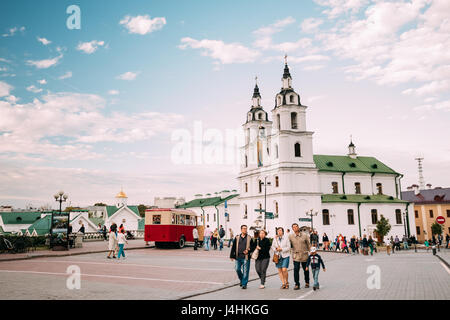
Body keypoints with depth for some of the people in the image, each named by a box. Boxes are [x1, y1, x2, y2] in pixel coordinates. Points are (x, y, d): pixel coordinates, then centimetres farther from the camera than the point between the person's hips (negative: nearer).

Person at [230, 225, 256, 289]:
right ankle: (241, 280, 27)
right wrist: (232, 256, 6)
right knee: (237, 269, 1)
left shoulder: (249, 238, 4)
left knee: (245, 271, -1)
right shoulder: (237, 238, 7)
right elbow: (233, 247, 9)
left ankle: (244, 284, 10)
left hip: (246, 257, -1)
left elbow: (253, 247, 8)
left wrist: (248, 250, -10)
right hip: (238, 257, 2)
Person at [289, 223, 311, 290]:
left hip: (304, 255, 1)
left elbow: (309, 244, 4)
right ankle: (297, 284, 0)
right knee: (296, 269, -10)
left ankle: (307, 282, 33)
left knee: (306, 269, 13)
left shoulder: (304, 235, -1)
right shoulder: (290, 236, -1)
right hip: (296, 256, -1)